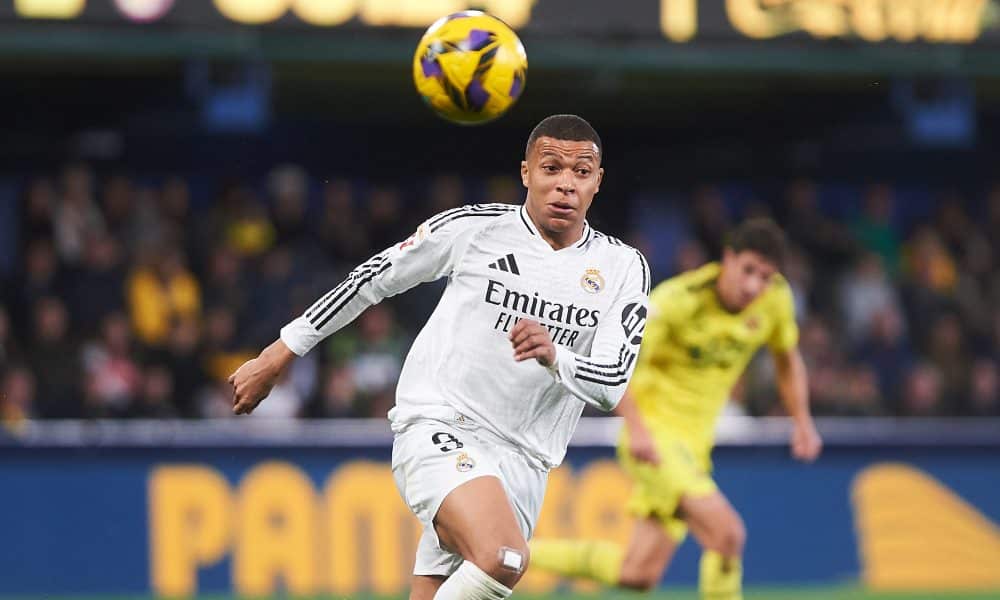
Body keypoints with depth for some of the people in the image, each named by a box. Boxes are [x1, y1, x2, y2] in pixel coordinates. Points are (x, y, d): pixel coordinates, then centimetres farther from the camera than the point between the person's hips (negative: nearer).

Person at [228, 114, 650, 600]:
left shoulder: (623, 268, 4)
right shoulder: (473, 227, -3)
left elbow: (613, 384, -3)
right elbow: (371, 280, 8)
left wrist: (554, 357, -26)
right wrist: (277, 357, 11)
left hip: (521, 463, 4)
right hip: (437, 428, -4)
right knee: (503, 560, -31)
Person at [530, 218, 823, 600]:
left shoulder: (775, 297, -2)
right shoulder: (678, 298, -20)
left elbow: (787, 359, 17)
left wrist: (802, 421, 6)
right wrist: (636, 429, -31)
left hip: (695, 440, 7)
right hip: (654, 435, -7)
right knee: (726, 532, -25)